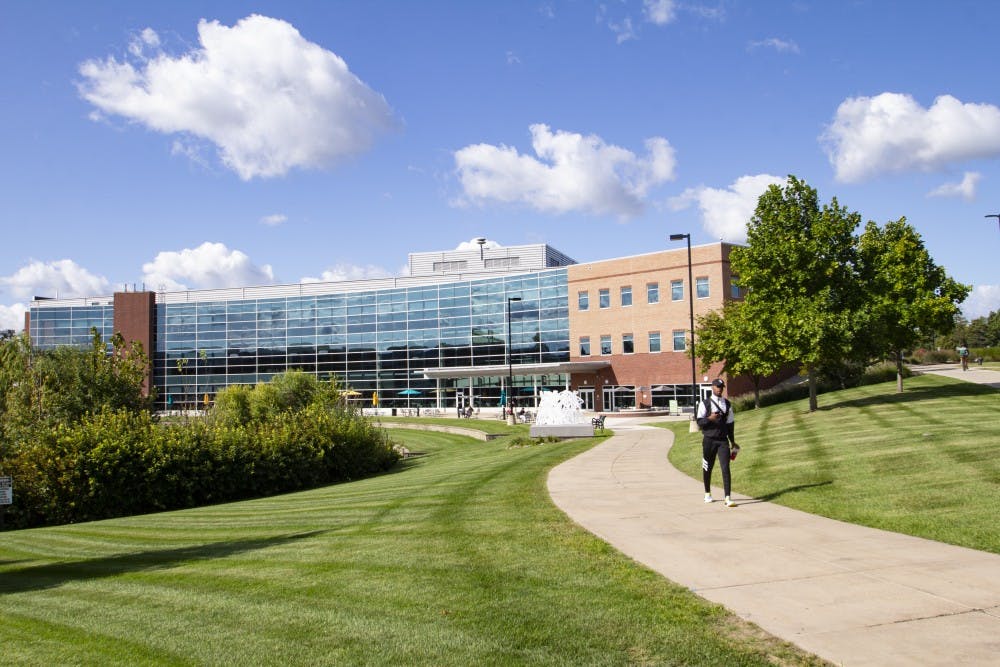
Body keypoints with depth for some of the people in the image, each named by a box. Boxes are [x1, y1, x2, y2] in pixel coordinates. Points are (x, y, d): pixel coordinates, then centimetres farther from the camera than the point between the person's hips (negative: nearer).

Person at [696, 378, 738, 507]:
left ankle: (728, 498, -14)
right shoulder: (705, 403, 0)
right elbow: (699, 423, -5)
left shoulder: (727, 404, 12)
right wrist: (709, 418, -24)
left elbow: (730, 423, 18)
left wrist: (732, 441, 20)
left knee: (725, 468, -10)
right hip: (709, 440, -2)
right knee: (707, 468, 8)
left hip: (723, 440, 2)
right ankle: (707, 494, 29)